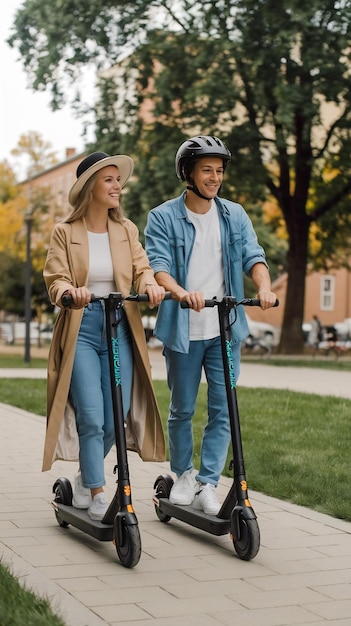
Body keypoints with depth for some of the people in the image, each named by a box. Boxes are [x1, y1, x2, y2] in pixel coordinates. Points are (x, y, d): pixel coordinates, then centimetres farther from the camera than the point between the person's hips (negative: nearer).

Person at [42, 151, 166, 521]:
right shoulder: (64, 232, 2)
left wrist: (150, 284, -26)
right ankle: (97, 494, 4)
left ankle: (85, 477, 29)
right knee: (91, 417, -9)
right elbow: (56, 280, -7)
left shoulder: (127, 231, 11)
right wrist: (71, 291, -31)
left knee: (116, 418, 4)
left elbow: (141, 268, -2)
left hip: (120, 328, 3)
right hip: (80, 329, -3)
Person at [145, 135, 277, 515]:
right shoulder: (163, 217, -3)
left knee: (223, 410, 0)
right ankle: (183, 475, 30)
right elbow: (158, 265, -14)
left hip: (225, 329, 3)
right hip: (183, 330, -2)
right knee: (182, 409, 10)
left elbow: (252, 255, -1)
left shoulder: (235, 216, 9)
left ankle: (207, 484, 9)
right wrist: (182, 292, -35)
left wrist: (264, 287, -23)